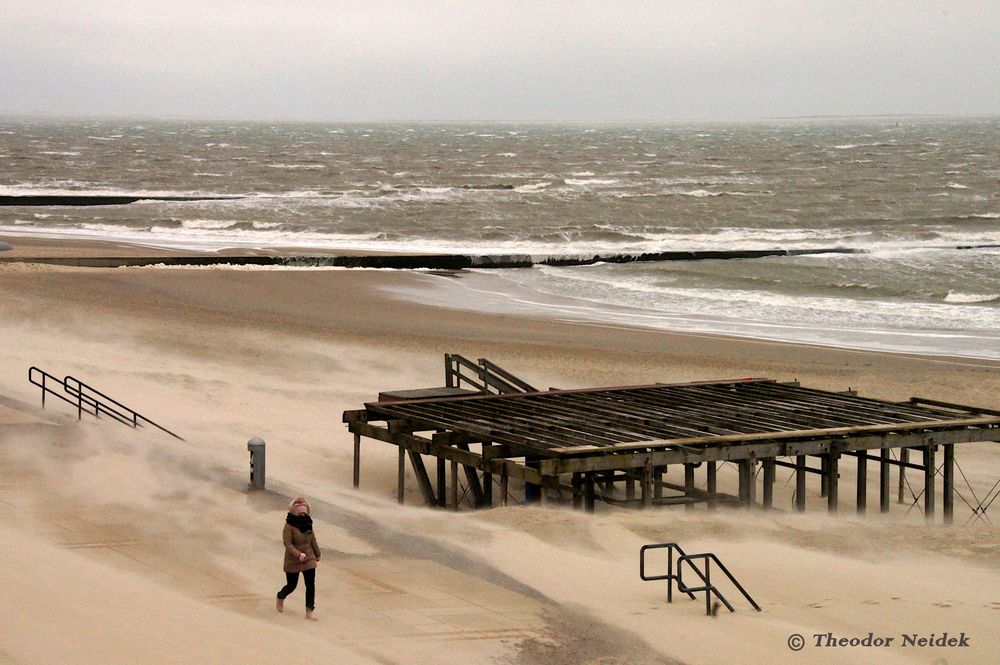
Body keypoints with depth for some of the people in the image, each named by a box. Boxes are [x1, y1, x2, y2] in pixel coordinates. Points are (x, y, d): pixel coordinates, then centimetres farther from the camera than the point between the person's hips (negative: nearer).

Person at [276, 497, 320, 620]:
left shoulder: (307, 523, 1)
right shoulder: (289, 525, -17)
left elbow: (312, 539, 15)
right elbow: (288, 543, -22)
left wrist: (317, 553, 25)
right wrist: (298, 554, -34)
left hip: (309, 560, 5)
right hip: (293, 562, -5)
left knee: (311, 585, -4)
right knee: (291, 585, 9)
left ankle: (309, 612, 1)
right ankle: (280, 599, 42)